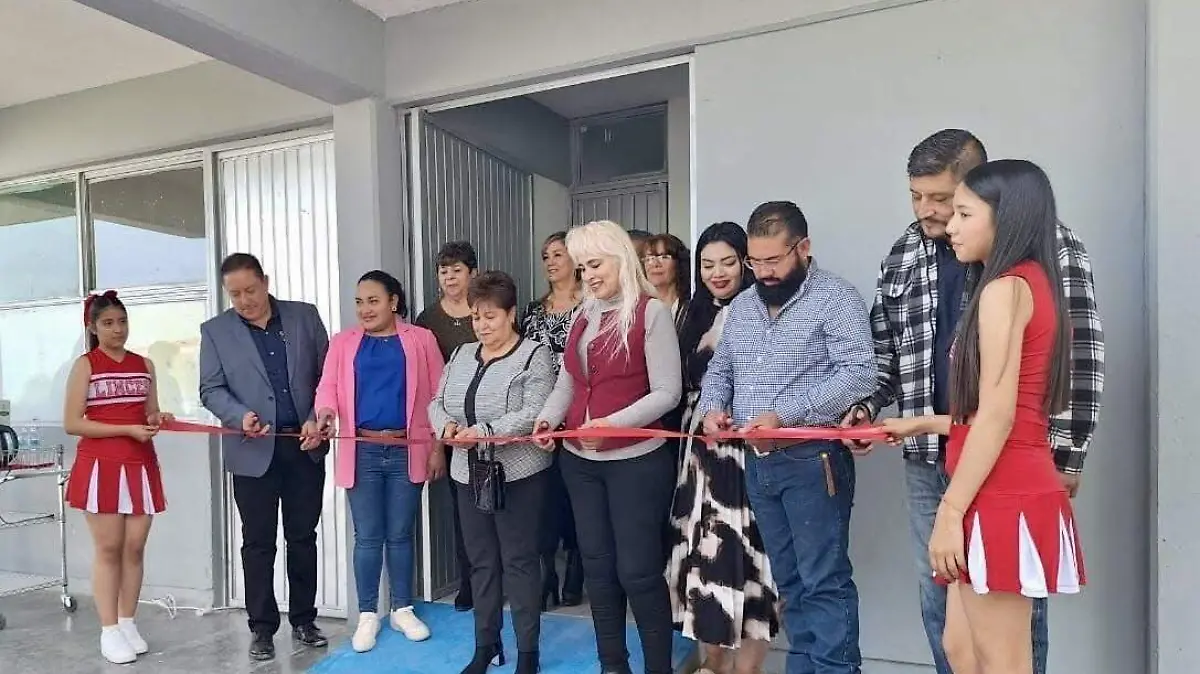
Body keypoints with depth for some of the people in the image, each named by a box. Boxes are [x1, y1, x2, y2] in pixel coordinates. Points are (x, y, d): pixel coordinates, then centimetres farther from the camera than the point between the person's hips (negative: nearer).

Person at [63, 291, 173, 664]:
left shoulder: (144, 365, 11)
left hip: (141, 465, 4)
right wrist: (128, 429, -15)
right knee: (108, 549, 0)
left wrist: (158, 420, -5)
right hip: (101, 466, -4)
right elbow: (72, 423, -7)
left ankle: (128, 623, 17)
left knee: (135, 547, 6)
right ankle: (109, 631, 9)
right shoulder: (85, 365, -2)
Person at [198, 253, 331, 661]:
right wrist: (241, 416, -18)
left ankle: (303, 620, 24)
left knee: (303, 537, 11)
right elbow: (210, 390, 0)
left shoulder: (305, 316, 4)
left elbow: (328, 374, 5)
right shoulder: (215, 331, 3)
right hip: (253, 450, -1)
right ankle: (262, 628, 19)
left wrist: (317, 417, -7)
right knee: (258, 543, 6)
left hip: (305, 445, 1)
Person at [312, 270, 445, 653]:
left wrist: (437, 447, -1)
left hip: (407, 450, -1)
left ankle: (402, 609, 25)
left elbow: (436, 396, 2)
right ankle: (367, 615, 21)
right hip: (362, 452, 1)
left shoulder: (420, 340, 3)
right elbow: (327, 388, -2)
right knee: (367, 537, 7)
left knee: (400, 534, 10)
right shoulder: (343, 343, 7)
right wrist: (325, 413, -24)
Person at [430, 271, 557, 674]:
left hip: (518, 475, -6)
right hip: (469, 475, 6)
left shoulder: (534, 356, -7)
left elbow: (534, 414, -18)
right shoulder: (461, 355, 13)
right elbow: (437, 404, 11)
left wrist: (483, 432, -26)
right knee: (481, 560, 14)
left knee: (519, 560, 2)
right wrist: (446, 424, -11)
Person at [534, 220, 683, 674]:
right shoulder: (583, 317, 10)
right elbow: (567, 384, 12)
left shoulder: (651, 312, -9)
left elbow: (667, 393, -14)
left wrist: (612, 423, -24)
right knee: (597, 566, 14)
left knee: (638, 569, 0)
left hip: (636, 461, -6)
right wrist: (548, 418, -7)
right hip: (580, 461, 6)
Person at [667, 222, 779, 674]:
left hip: (747, 447, -6)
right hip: (702, 447, 6)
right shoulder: (697, 314, 14)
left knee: (744, 546, -3)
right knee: (706, 544, 10)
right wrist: (692, 432, 13)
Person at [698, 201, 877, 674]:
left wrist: (784, 414, -23)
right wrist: (713, 407, -3)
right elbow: (719, 369, 19)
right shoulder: (742, 306, 13)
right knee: (789, 580, 16)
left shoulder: (836, 297, -8)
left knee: (824, 582, 0)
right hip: (758, 462, 7)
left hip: (812, 460, -6)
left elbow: (858, 373, -18)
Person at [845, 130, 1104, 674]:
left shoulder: (1046, 241, -5)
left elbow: (1081, 352, -6)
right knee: (940, 599, 14)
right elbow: (883, 348, 16)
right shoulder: (903, 254, 7)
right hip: (927, 457, 5)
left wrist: (1067, 454, -9)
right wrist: (866, 407, 1)